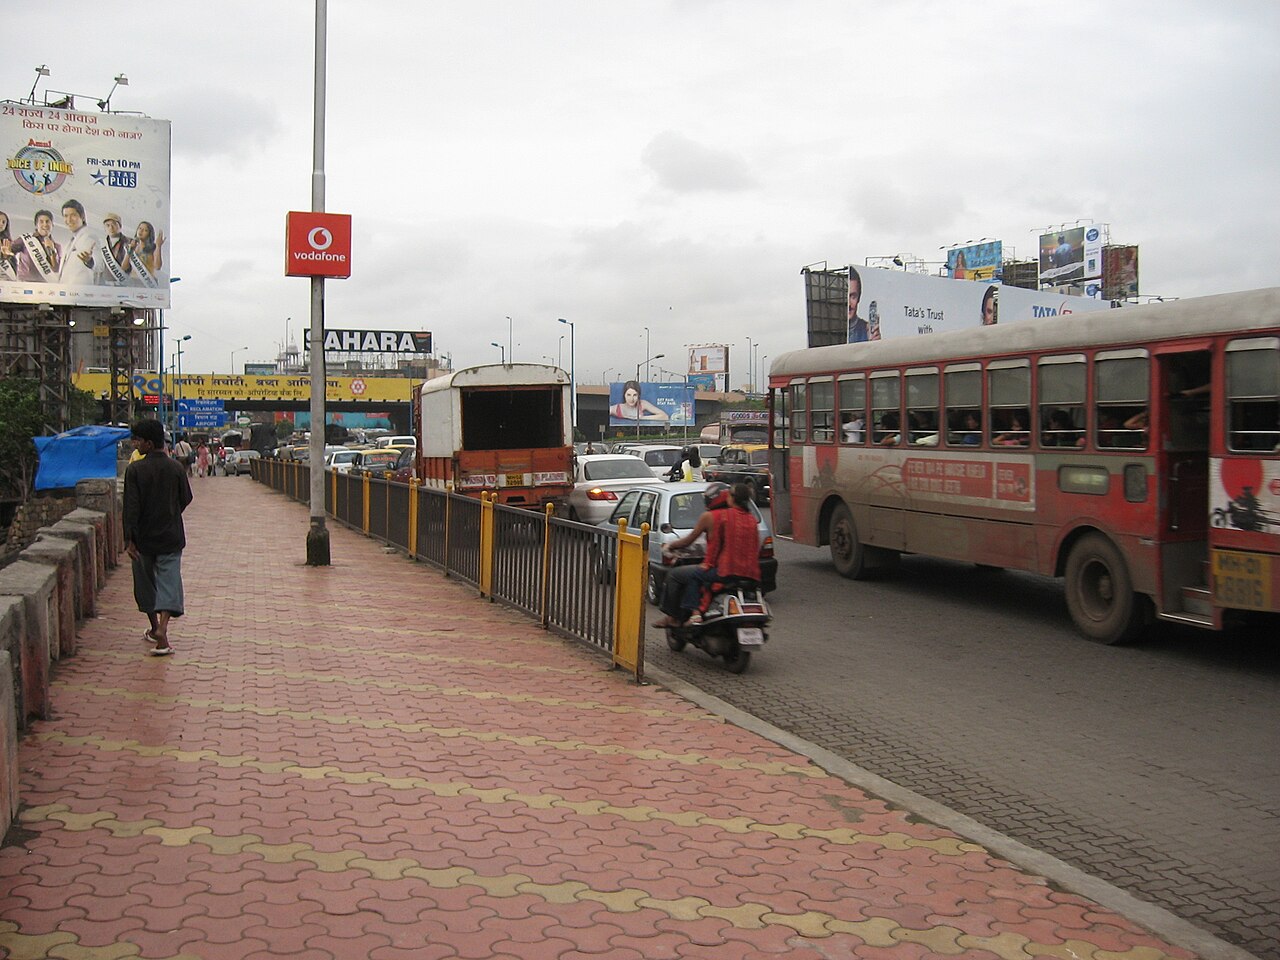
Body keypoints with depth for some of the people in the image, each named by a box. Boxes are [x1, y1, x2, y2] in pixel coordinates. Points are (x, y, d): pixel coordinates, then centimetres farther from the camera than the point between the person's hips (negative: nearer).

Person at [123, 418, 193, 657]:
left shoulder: (135, 470, -11)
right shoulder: (175, 468, -3)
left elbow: (131, 507, -14)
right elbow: (186, 498, 7)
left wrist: (129, 539, -12)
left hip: (144, 538, -1)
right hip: (171, 536, 1)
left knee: (146, 583, 16)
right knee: (168, 582, -1)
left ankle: (155, 629, 28)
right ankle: (162, 631, -17)